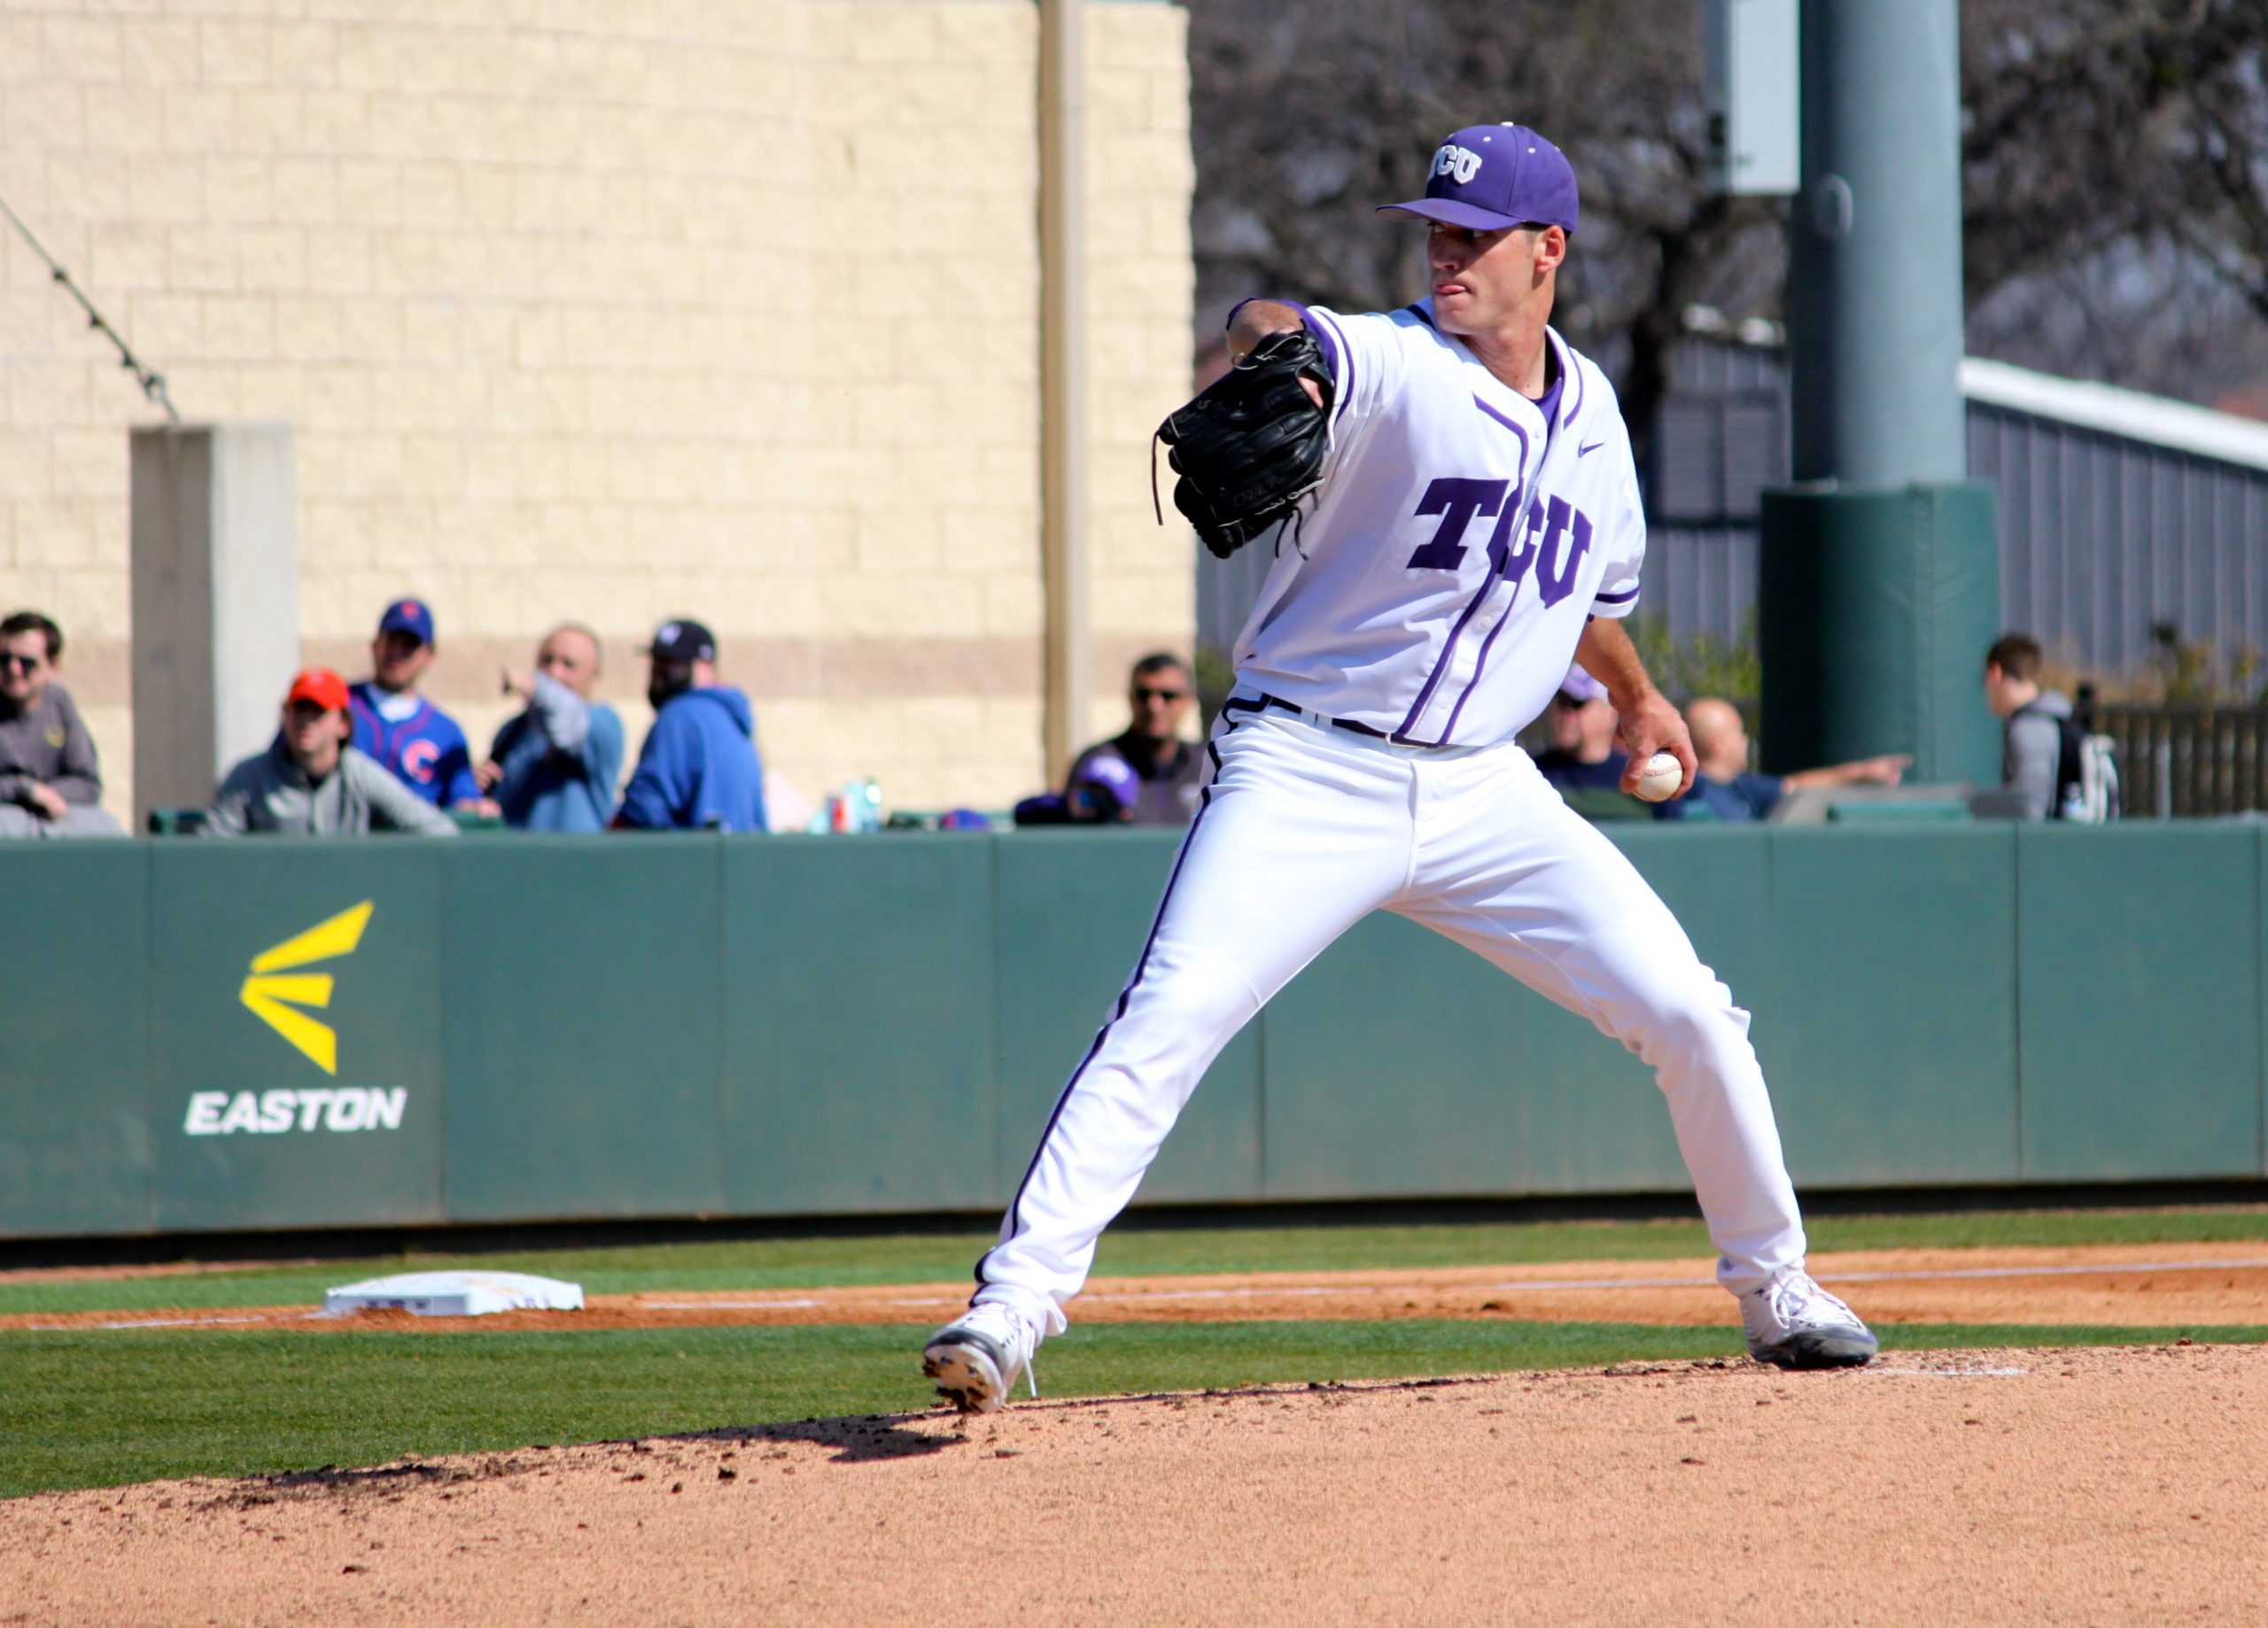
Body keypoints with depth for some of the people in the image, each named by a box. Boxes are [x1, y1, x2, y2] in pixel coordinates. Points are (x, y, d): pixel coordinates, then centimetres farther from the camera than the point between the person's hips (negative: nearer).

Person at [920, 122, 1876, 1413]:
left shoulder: (1590, 410, 8)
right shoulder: (1391, 366, -11)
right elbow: (1272, 332, -36)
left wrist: (1635, 694, 43)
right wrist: (1273, 347, -59)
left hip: (1479, 793, 5)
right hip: (1308, 774, -5)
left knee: (1689, 1013, 1)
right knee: (1169, 1020, -22)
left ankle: (1775, 1284, 22)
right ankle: (1013, 1303, -24)